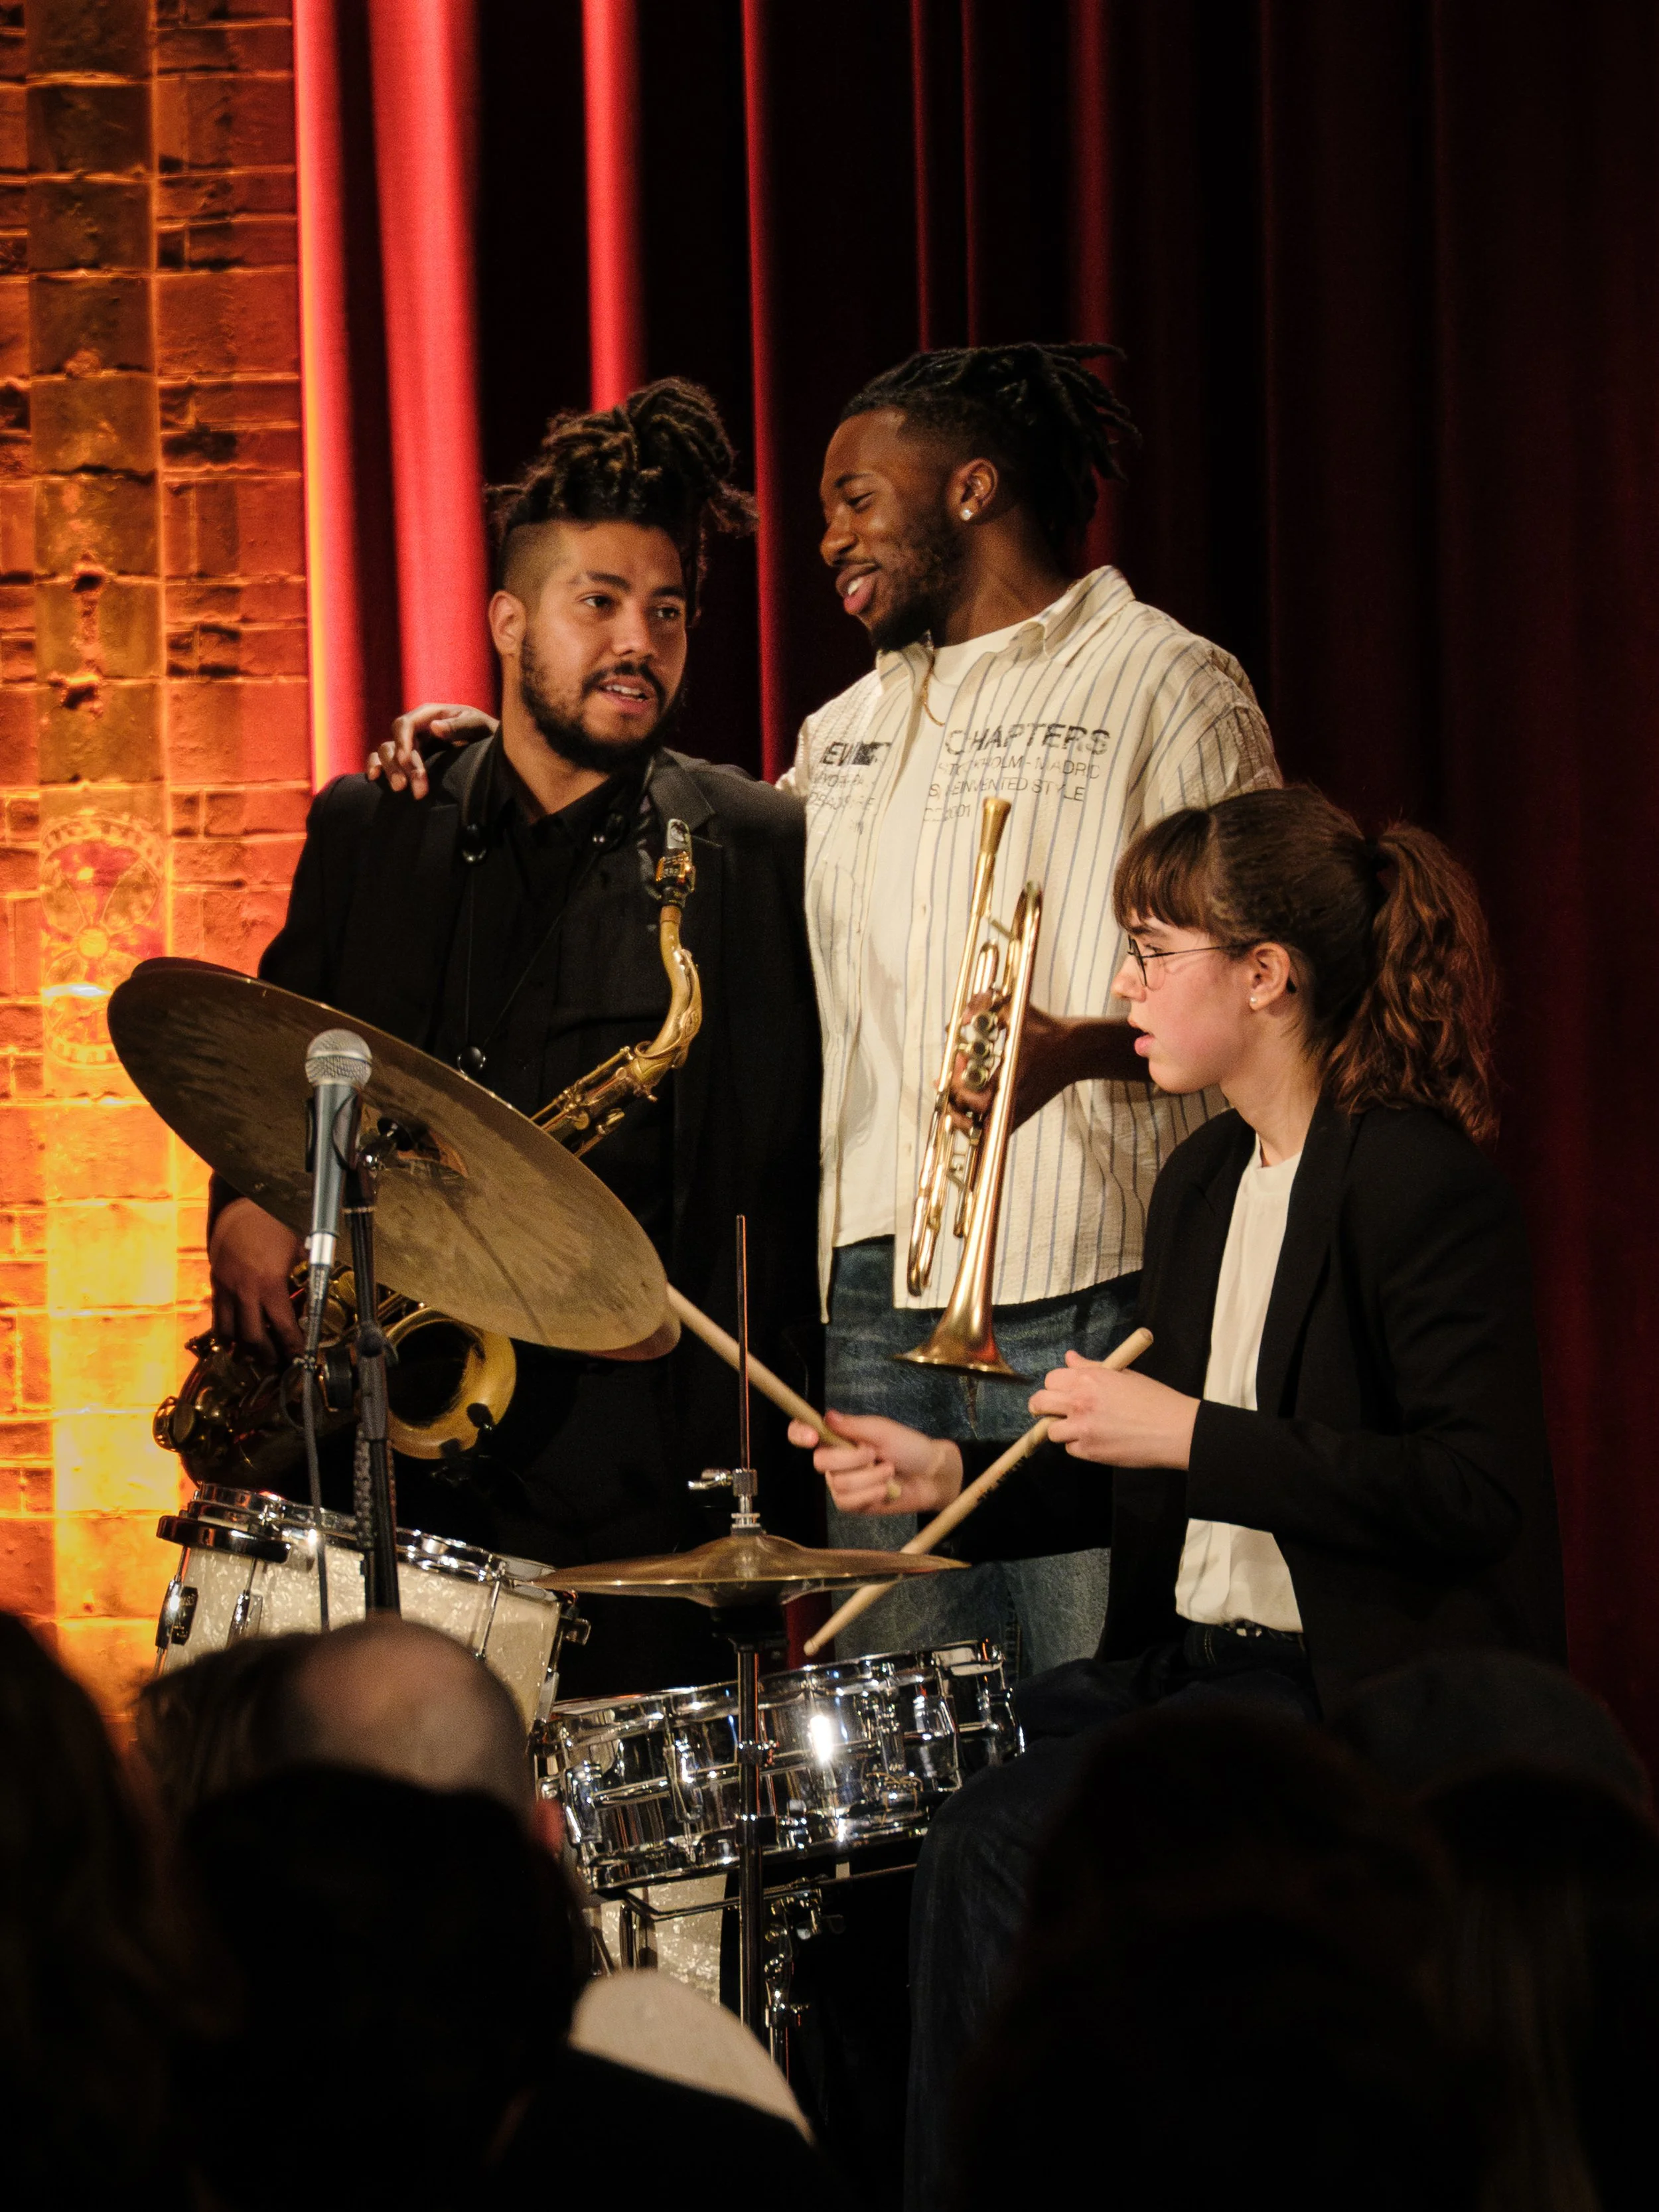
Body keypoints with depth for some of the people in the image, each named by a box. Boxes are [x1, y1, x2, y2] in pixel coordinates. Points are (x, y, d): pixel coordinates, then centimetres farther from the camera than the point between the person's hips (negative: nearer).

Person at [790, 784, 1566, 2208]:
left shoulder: (1422, 1182, -14)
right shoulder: (1203, 1186, 14)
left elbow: (1471, 1496, -22)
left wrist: (1193, 1435, -23)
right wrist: (954, 1477, 7)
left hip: (1366, 1688, -9)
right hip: (1194, 1657, 9)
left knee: (1000, 1843, -23)